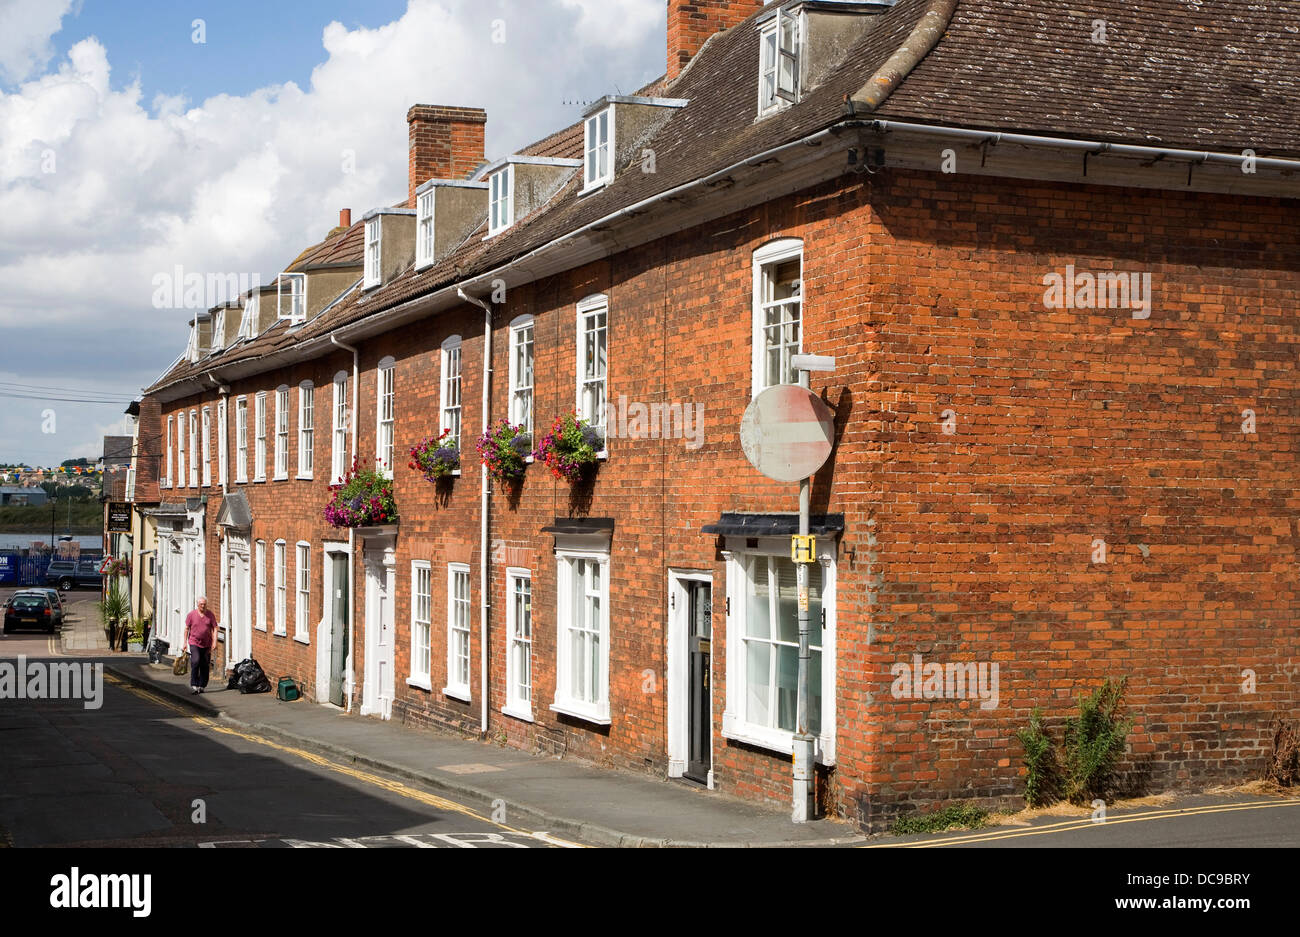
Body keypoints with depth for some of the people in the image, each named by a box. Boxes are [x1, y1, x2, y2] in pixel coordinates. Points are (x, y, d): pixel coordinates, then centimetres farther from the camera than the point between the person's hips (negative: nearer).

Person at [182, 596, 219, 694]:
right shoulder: (191, 615, 0)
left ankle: (202, 686, 15)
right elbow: (187, 629, 7)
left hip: (207, 644, 2)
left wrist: (214, 642, -7)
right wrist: (185, 642, 5)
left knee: (205, 666, 4)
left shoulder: (211, 614, 2)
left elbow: (214, 629, 3)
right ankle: (193, 685, -15)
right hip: (194, 643, -2)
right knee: (195, 662, -19)